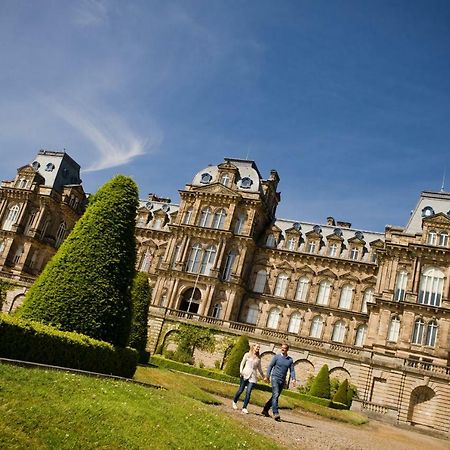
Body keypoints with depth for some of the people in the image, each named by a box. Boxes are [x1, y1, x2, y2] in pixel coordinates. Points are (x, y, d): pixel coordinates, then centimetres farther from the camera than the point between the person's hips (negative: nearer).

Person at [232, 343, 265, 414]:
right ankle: (234, 402, 27)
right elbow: (242, 363, 5)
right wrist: (241, 371, -10)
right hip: (245, 374, -2)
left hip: (253, 377, 2)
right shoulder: (247, 355, 7)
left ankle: (244, 408, -4)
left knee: (248, 392, -9)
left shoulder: (258, 358, 15)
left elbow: (259, 368, 23)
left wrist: (264, 377, 22)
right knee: (241, 390, 2)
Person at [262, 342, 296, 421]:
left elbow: (292, 370, 6)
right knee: (275, 395, -17)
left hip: (282, 381, 4)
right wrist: (267, 376, -9)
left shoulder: (290, 360, 7)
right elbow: (270, 366, 0)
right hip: (275, 378, -4)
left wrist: (293, 379, -11)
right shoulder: (277, 357, -1)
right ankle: (275, 413, -22)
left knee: (275, 396, 11)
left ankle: (265, 410, 25)